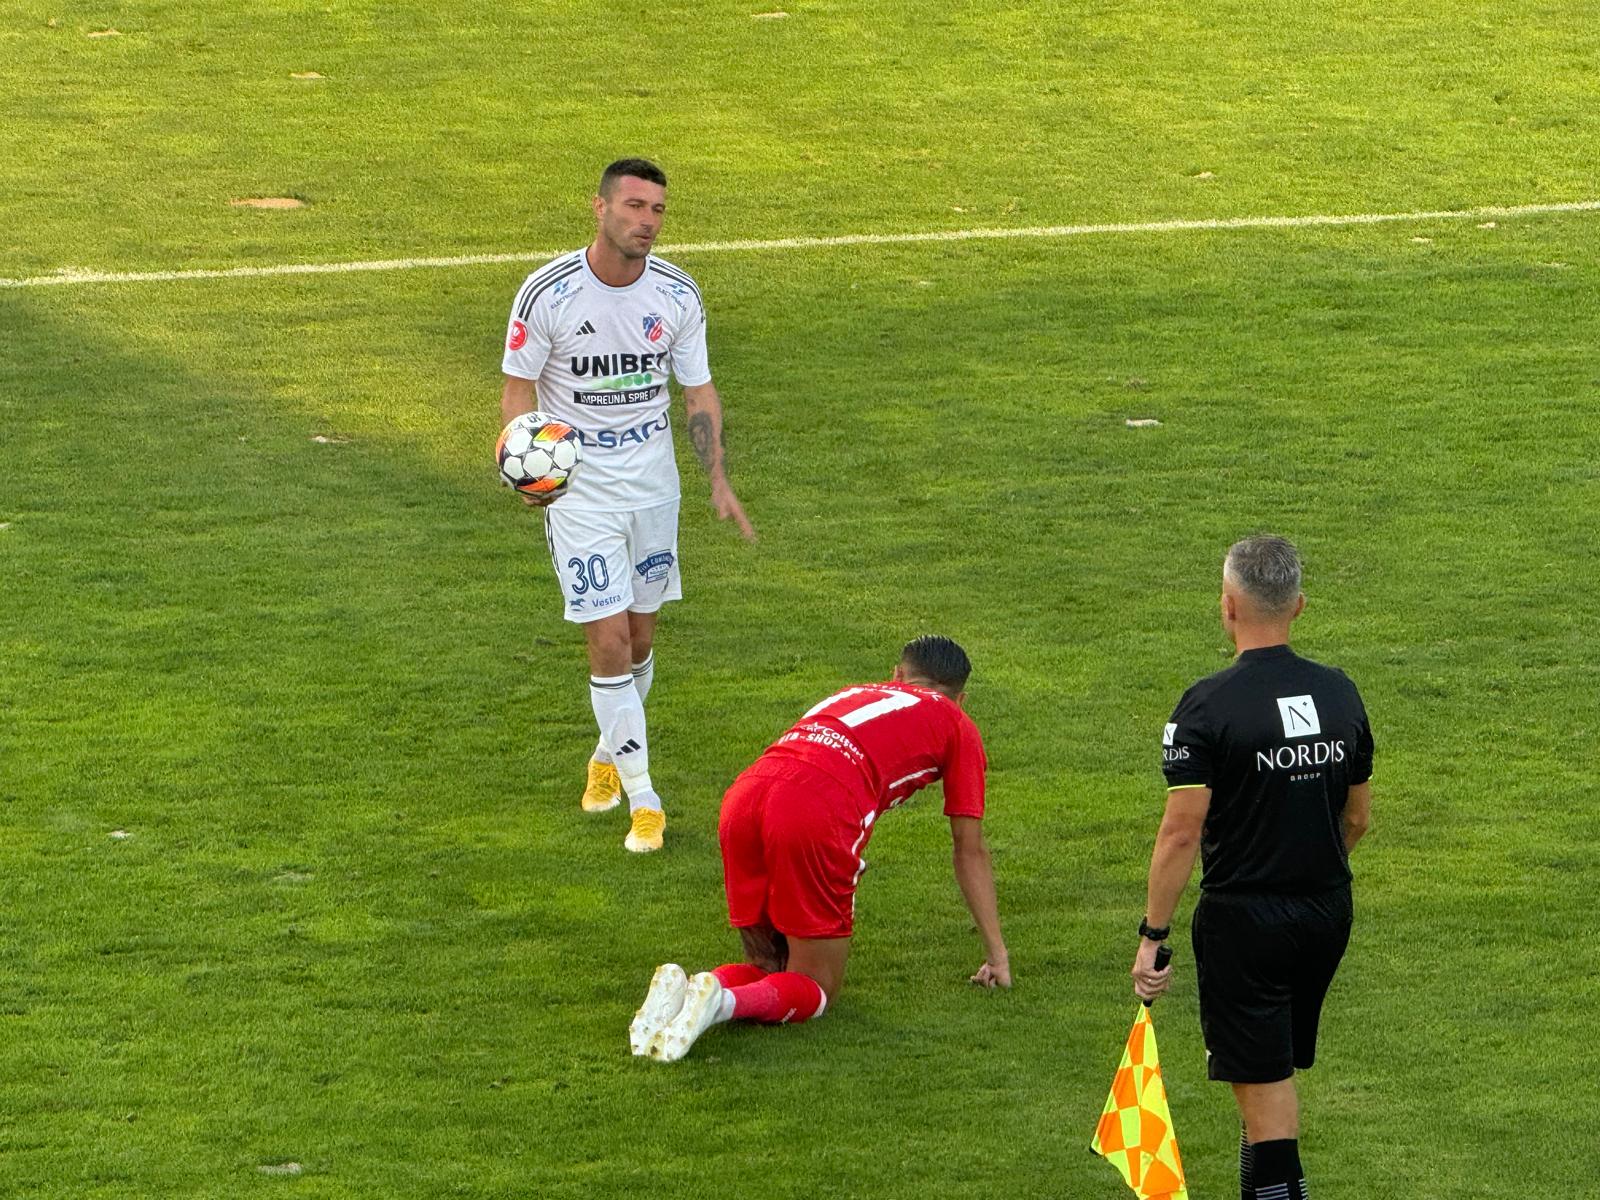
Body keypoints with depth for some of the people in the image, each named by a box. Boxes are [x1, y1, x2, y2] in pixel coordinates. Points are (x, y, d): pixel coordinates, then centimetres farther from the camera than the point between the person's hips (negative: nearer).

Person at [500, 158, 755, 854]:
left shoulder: (676, 294, -4)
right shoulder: (547, 293, -15)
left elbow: (698, 390, 6)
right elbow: (518, 388, -6)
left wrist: (718, 481, -3)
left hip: (652, 477, 4)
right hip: (577, 483, -4)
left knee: (640, 636, 11)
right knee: (609, 641, -9)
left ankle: (610, 752, 37)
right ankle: (640, 798, -3)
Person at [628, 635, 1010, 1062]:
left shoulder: (852, 694, 37)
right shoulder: (955, 723, 23)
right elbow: (970, 851, 25)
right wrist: (997, 955, 33)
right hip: (818, 812, -5)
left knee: (765, 968, 21)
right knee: (814, 988, 7)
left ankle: (679, 988, -9)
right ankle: (722, 1001, -22)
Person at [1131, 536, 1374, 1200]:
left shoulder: (1208, 706, -17)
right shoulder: (1340, 693, 1)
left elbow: (1182, 831, -19)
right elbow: (1358, 816, 11)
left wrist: (1153, 935, -12)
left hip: (1243, 917, -6)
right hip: (1328, 913, 6)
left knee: (1263, 1079, 1)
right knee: (1280, 1066, 21)